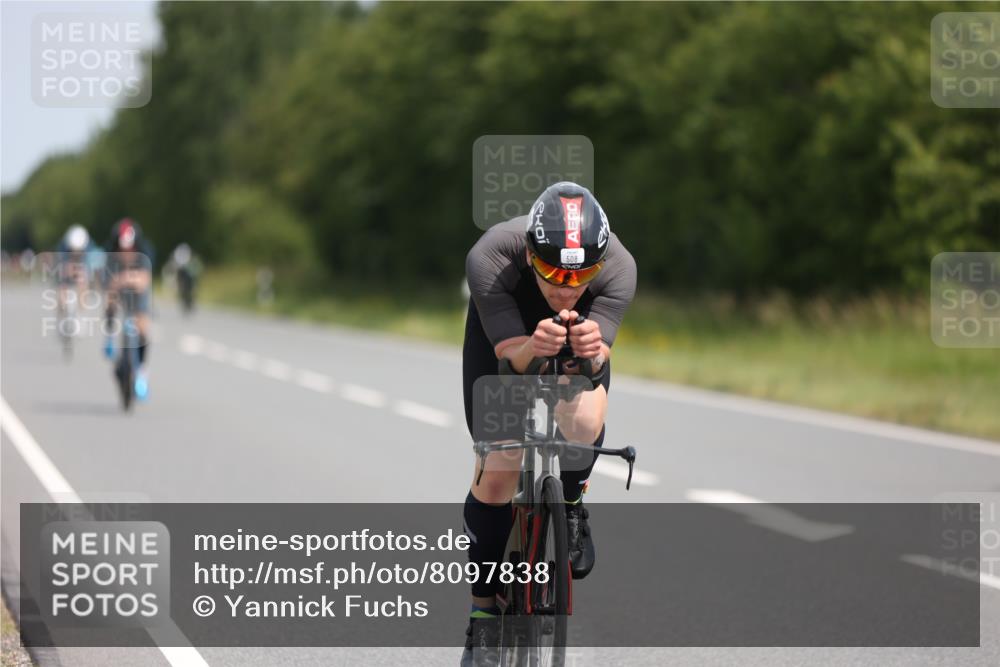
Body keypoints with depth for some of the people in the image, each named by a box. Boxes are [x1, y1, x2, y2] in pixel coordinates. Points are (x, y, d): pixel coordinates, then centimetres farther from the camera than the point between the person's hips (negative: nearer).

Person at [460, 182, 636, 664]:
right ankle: (483, 611, 8)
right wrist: (533, 348, -61)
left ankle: (570, 506, 0)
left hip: (581, 334, 0)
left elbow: (596, 363, -40)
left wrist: (590, 354, -62)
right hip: (503, 331, 0)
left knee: (584, 419, -32)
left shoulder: (618, 267, -36)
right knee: (496, 472, -9)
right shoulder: (489, 259, -39)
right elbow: (512, 357, -39)